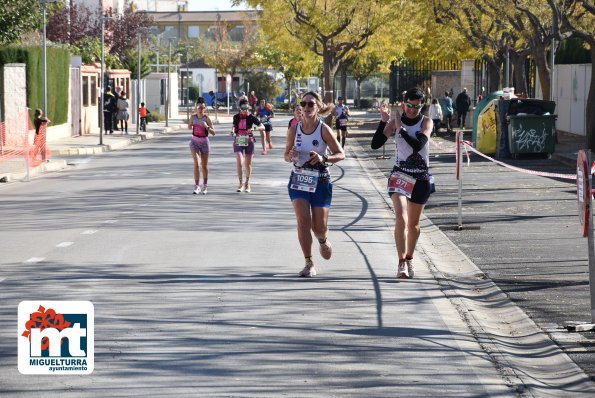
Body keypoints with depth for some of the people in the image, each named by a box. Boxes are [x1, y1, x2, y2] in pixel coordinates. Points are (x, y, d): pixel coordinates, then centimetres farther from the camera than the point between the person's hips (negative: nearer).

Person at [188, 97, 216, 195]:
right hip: (194, 141, 1)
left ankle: (204, 186, 25)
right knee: (197, 163, -14)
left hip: (204, 142, -1)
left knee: (204, 165, 9)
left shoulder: (207, 118, -9)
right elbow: (189, 127, 15)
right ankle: (197, 186, -12)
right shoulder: (193, 116, -2)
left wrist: (207, 127, -26)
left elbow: (213, 132, -12)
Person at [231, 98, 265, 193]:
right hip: (238, 141, 1)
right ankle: (241, 183, -5)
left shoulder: (251, 117, -6)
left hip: (248, 141, -1)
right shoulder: (236, 117, 1)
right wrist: (232, 130, -6)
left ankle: (247, 183, 25)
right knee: (239, 162, -15)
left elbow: (262, 127, -10)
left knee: (248, 164, 7)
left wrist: (254, 128, -28)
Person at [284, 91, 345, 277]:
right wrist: (291, 156, -17)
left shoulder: (324, 129, -10)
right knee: (303, 220, -14)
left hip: (320, 182, -2)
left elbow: (341, 154, -8)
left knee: (319, 227, 1)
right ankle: (309, 263, -3)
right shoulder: (294, 129, -2)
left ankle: (323, 241, 39)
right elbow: (286, 156, 8)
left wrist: (323, 158, -26)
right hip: (298, 180, 2)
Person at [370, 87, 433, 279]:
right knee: (401, 218, -20)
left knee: (414, 223, 12)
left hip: (421, 178, 1)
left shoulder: (426, 122, -2)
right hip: (399, 175, -1)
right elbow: (375, 144, -7)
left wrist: (401, 129, -19)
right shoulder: (396, 121, 0)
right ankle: (402, 263, -21)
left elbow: (418, 145, -19)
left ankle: (409, 259, 31)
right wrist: (383, 122, -17)